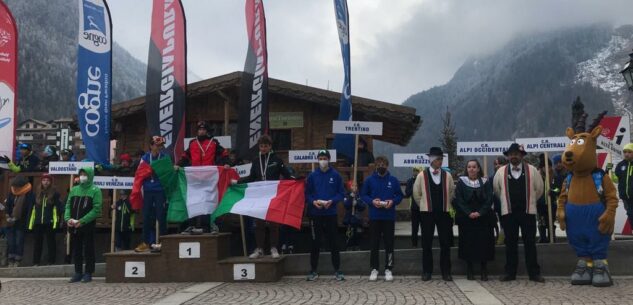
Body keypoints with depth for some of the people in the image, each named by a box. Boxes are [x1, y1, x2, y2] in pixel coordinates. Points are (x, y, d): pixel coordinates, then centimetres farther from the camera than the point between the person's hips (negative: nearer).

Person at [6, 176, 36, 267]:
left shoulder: (30, 194, -10)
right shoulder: (11, 193, 4)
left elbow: (30, 209, -11)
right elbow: (7, 206, 10)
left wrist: (27, 222, -13)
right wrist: (8, 217, 1)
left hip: (21, 223, -4)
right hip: (11, 222, 4)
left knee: (19, 242, -2)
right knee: (11, 242, 6)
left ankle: (17, 261, 6)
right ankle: (11, 260, 12)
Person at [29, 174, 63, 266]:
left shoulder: (55, 193, -3)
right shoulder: (37, 194, 12)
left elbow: (59, 207, -6)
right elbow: (33, 209, 14)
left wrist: (57, 219, -12)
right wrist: (31, 222, 10)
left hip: (49, 222, -5)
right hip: (38, 223, 5)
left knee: (50, 242, 3)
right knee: (37, 242, 10)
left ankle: (51, 262, 10)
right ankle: (36, 262, 17)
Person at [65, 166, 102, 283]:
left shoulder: (95, 190, -3)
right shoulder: (74, 190, 14)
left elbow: (96, 209, -11)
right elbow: (68, 205, 12)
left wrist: (82, 221, -17)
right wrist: (68, 218, -7)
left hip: (88, 226, -5)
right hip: (74, 226, 5)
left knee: (88, 250, 1)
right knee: (76, 250, 11)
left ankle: (88, 273, 8)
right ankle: (78, 273, 19)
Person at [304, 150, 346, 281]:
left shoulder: (335, 175, 1)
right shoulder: (312, 176, 4)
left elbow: (341, 193, 1)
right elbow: (307, 194, 5)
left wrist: (332, 201, -15)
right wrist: (313, 201, -13)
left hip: (331, 213, -1)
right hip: (315, 213, 1)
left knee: (334, 242, 3)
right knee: (315, 242, 6)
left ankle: (337, 270, 12)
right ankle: (313, 270, 15)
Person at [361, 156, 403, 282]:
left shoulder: (393, 180, 3)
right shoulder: (369, 180, 2)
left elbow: (399, 196, 7)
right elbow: (363, 195, 4)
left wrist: (393, 201, -12)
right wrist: (372, 201, -13)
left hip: (389, 217, 0)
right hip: (374, 217, 0)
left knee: (389, 243, 4)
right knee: (374, 244, 5)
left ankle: (388, 269, 13)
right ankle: (374, 269, 15)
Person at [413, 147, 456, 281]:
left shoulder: (447, 175, 3)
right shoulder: (422, 175, -3)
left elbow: (452, 192, 15)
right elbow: (416, 193, 5)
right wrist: (424, 205, 9)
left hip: (444, 213, 2)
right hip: (427, 213, -1)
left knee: (445, 243, 3)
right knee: (427, 244, 4)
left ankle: (446, 272, 11)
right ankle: (427, 272, 12)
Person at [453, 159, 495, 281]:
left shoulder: (486, 182, 5)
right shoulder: (461, 182, 2)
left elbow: (489, 199, -1)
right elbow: (459, 200, -4)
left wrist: (479, 213, -15)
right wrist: (469, 213, -15)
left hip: (483, 218, 1)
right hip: (466, 218, -1)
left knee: (484, 243, -1)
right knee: (468, 243, 0)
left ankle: (484, 271, 7)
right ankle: (469, 270, 8)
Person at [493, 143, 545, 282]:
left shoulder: (531, 170, 3)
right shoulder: (501, 171, 4)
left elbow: (539, 188, 11)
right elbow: (496, 190, 15)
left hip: (528, 212, -1)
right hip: (508, 212, 1)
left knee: (530, 243, 2)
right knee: (510, 243, 5)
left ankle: (534, 273, 9)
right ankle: (510, 272, 12)